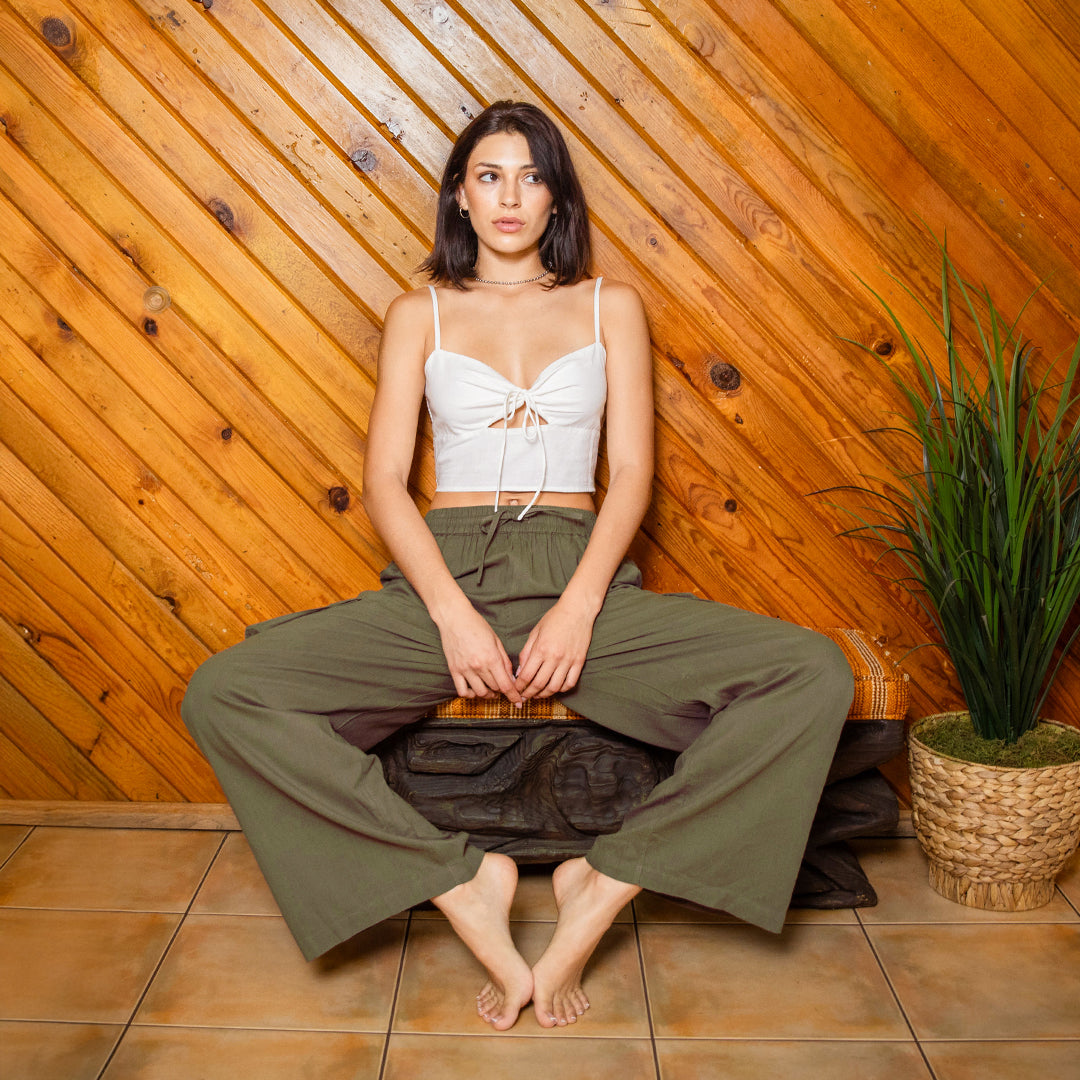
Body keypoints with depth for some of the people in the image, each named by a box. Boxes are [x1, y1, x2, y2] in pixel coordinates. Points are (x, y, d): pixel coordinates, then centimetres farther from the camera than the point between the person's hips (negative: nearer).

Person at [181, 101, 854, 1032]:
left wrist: (577, 610, -14)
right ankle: (463, 883, -16)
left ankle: (607, 882, -13)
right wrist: (453, 613, -14)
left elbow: (632, 472, 4)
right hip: (443, 573, 0)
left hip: (579, 572, 0)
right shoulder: (420, 314, 14)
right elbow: (385, 481, 4)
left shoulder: (610, 306, 14)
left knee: (817, 677, -22)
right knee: (224, 695, -25)